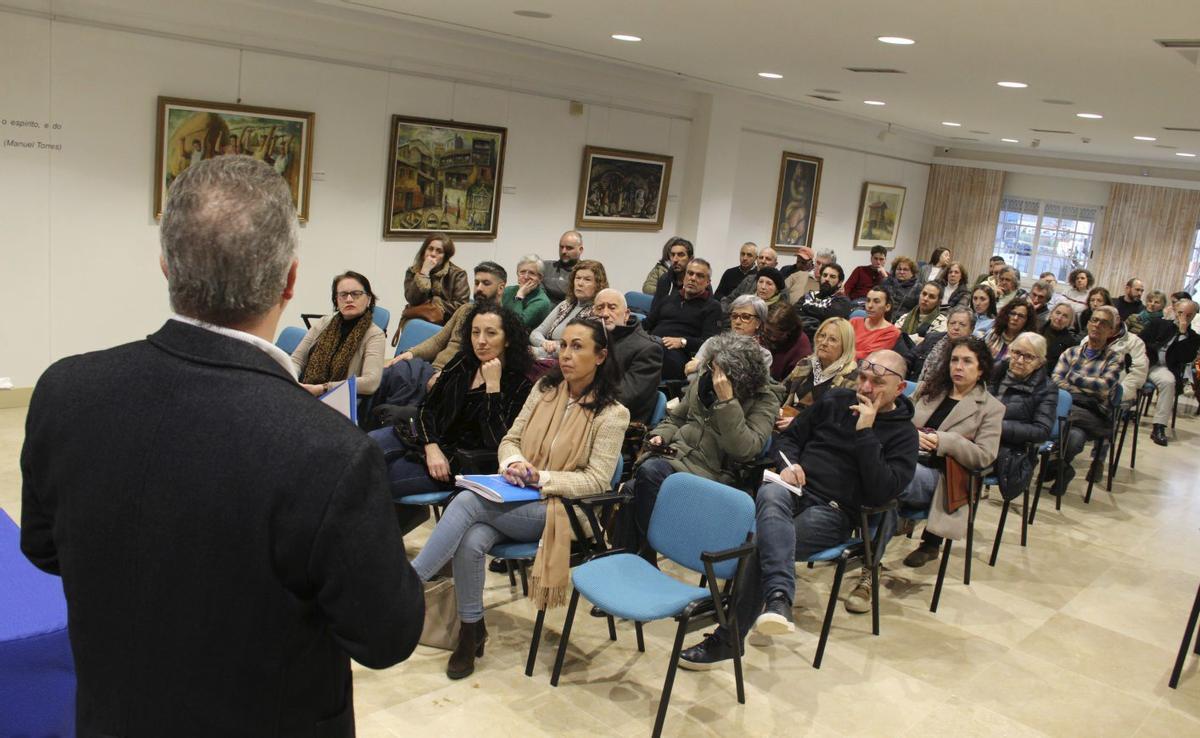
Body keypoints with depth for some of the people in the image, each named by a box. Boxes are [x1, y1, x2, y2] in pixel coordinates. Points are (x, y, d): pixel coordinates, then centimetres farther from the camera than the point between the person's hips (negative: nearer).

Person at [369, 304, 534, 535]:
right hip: (431, 437, 6)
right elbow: (427, 407, 7)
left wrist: (492, 385, -21)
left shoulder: (519, 385, -10)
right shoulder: (462, 363, 7)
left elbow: (497, 442, -20)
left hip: (463, 462, -6)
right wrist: (431, 447, -12)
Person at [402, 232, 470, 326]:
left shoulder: (457, 274, 0)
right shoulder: (413, 272, 8)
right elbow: (413, 300, -8)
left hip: (445, 323, -1)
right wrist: (424, 272, -11)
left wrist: (433, 305, -9)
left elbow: (461, 305, -9)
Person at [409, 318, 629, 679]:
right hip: (515, 497, 5)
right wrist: (514, 462, -10)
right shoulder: (544, 389, 9)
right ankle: (471, 631, -7)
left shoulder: (612, 414, -6)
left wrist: (541, 477, -19)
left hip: (559, 509, -4)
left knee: (467, 501, -29)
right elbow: (510, 440, 13)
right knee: (471, 541, -28)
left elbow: (596, 480, -10)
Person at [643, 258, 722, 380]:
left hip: (678, 352, -4)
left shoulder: (712, 307, 14)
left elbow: (710, 341, 0)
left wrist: (682, 342, -16)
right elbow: (647, 324, 30)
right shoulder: (670, 299, 32)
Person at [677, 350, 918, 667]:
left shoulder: (903, 435, 4)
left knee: (765, 541, -30)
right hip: (794, 489, 4)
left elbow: (882, 492, -12)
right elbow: (788, 438, 22)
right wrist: (787, 465, -1)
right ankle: (779, 598, -52)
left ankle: (727, 639, -27)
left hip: (833, 511, -3)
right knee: (770, 494, -36)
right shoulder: (835, 400, 16)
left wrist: (865, 432, -14)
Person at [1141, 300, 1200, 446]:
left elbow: (1187, 359, -6)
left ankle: (1159, 427, -31)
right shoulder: (1158, 323, 14)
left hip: (1162, 368, 0)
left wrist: (1183, 334, -9)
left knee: (1169, 381, -34)